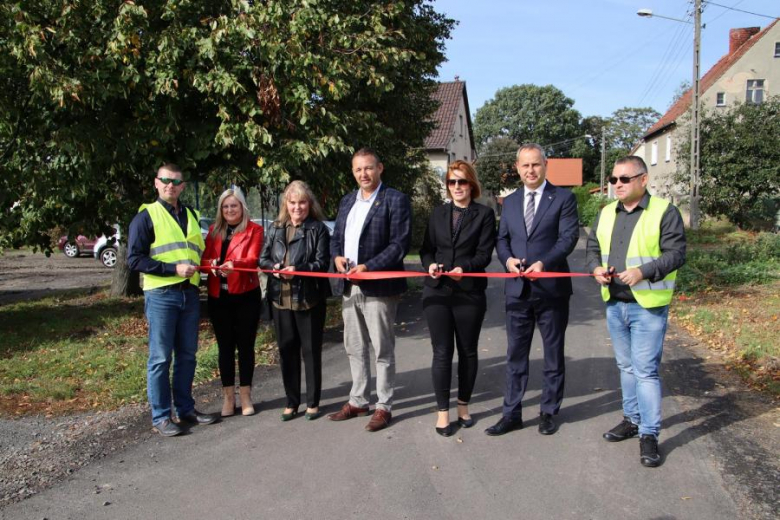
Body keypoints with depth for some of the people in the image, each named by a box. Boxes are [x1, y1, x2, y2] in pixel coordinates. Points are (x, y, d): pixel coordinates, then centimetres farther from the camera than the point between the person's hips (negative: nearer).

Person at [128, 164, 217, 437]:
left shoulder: (191, 215, 16)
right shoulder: (146, 216, -2)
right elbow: (134, 259, -9)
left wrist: (199, 265, 7)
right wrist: (174, 269, -16)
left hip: (189, 294, 6)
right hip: (161, 295, -6)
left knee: (187, 355, 12)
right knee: (160, 358, 0)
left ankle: (185, 409, 24)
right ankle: (161, 417, 9)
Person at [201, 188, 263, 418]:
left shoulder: (254, 230, 0)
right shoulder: (214, 230, 12)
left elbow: (252, 259, -14)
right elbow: (205, 258, 4)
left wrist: (234, 265, -34)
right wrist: (211, 264, -20)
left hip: (245, 295, -3)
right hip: (218, 296, 3)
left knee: (245, 345, 5)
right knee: (225, 346, 8)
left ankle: (245, 395, 15)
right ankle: (228, 396, 17)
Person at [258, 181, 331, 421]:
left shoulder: (318, 229, -3)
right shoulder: (275, 229, 11)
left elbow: (322, 263, -9)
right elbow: (263, 258, 11)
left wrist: (298, 270, -23)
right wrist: (275, 268, -11)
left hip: (309, 299, -4)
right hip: (281, 299, 4)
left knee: (311, 350, 5)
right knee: (286, 350, 10)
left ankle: (313, 402, 18)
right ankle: (292, 401, 23)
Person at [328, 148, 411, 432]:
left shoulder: (395, 200, -7)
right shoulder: (347, 201, 15)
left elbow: (399, 244, -13)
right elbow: (336, 237, 19)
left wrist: (368, 267, -20)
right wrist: (336, 256, -3)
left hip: (379, 288, -7)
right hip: (350, 287, 7)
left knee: (383, 350, 4)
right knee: (355, 348, 16)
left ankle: (384, 406, 16)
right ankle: (358, 401, 30)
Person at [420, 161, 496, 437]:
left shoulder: (484, 214, 2)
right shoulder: (438, 213, 13)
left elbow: (484, 254, -5)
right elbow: (426, 248, 12)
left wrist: (465, 267, -24)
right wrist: (430, 265, -10)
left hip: (469, 293, -1)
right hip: (437, 292, 2)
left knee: (468, 352, 10)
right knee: (442, 353, 1)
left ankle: (463, 406, 26)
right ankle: (443, 411, 11)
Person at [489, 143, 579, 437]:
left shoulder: (563, 198, -2)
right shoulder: (510, 202, 12)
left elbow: (569, 237, -11)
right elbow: (502, 239, 11)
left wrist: (544, 263, -26)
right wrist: (508, 258, -10)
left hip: (552, 289, -4)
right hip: (517, 289, 4)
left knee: (553, 355, 9)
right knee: (515, 355, 9)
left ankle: (548, 412, 23)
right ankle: (512, 414, 18)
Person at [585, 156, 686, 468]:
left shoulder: (664, 212, -8)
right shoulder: (606, 213, 11)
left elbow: (676, 254, -12)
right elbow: (593, 247, 16)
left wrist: (643, 271, -25)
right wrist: (596, 268, -5)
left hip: (648, 305, -6)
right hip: (614, 303, 6)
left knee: (646, 369, -4)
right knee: (626, 366, 17)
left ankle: (649, 434, 6)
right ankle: (632, 419, 31)